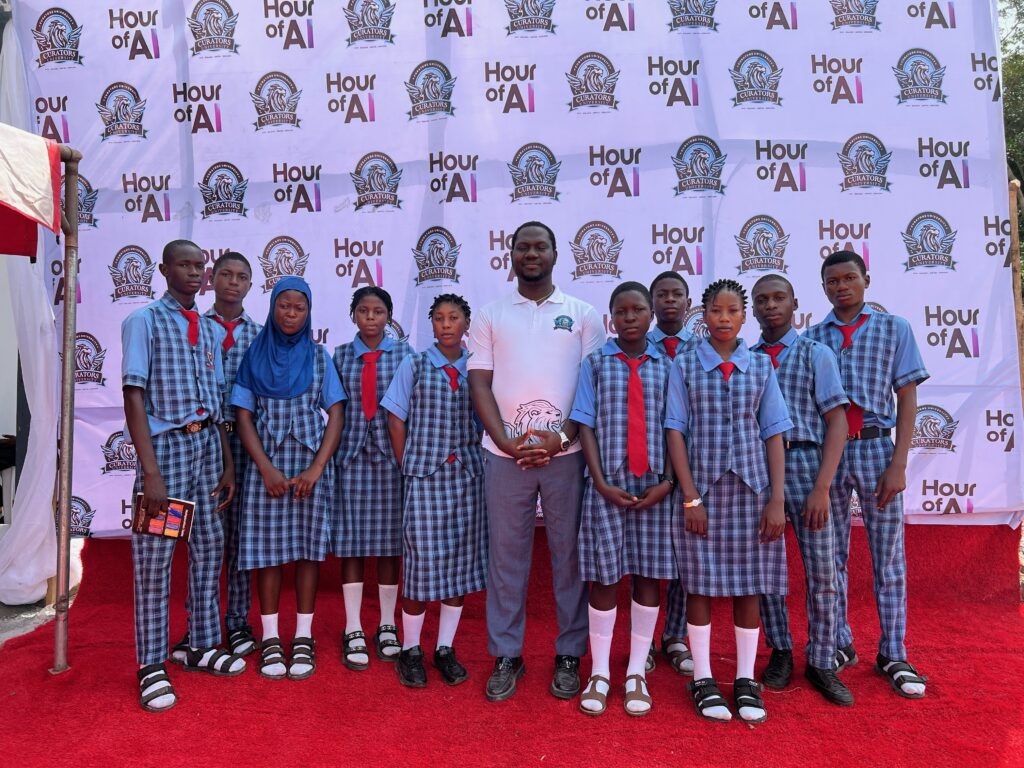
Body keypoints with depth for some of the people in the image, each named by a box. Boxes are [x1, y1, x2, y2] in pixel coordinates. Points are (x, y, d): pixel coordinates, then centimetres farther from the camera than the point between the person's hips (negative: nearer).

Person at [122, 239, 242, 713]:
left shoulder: (211, 330, 12)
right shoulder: (144, 321, -4)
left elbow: (217, 401, 12)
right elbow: (134, 397, -10)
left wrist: (227, 462, 8)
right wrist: (150, 472, -16)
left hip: (207, 443, 6)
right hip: (166, 444, -5)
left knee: (209, 546, 11)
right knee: (154, 554, -1)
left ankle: (203, 646, 25)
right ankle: (152, 665, 12)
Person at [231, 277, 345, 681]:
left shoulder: (318, 356, 5)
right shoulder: (255, 355, 6)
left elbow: (336, 415, 1)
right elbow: (243, 416, 2)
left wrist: (316, 468, -9)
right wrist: (266, 468, -10)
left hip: (311, 463, 0)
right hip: (266, 463, 0)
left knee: (308, 548, 4)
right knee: (267, 549, 2)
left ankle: (303, 638, 14)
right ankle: (270, 638, 15)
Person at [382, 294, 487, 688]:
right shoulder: (414, 366, 1)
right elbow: (396, 421, 1)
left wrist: (475, 460, -1)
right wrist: (407, 468, -2)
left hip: (467, 475, 3)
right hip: (425, 474, -2)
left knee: (460, 560, 7)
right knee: (422, 560, -1)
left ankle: (445, 649, 21)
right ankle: (410, 651, 16)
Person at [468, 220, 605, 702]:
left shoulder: (582, 315, 7)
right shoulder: (491, 316, 10)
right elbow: (479, 382, 3)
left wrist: (562, 437, -10)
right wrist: (506, 440, -9)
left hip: (566, 452, 0)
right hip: (505, 454, 1)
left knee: (569, 554, 6)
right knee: (506, 554, 7)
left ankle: (569, 655, 21)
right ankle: (506, 655, 20)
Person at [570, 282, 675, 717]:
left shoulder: (667, 366, 6)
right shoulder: (594, 363, 3)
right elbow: (585, 424, -1)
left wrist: (668, 482, -6)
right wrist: (601, 482, -9)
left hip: (655, 487, 1)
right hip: (607, 486, -1)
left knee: (649, 576, 7)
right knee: (604, 577, 5)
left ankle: (637, 674, 22)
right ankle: (599, 673, 20)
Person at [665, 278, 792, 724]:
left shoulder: (761, 366, 5)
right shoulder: (685, 365, 0)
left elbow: (773, 435, 4)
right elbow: (676, 432, -3)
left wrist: (777, 500, -2)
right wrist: (691, 498, -9)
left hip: (751, 489, 2)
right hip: (702, 488, -1)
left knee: (748, 586, 8)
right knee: (700, 585, 5)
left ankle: (746, 681, 22)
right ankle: (703, 680, 19)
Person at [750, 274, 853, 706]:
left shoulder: (816, 354, 3)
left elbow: (837, 420, -3)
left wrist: (822, 487, -12)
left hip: (805, 464, -2)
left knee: (822, 570, 1)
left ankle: (820, 662, 19)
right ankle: (780, 652, 28)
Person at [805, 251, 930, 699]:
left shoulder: (894, 329, 5)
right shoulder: (812, 338, 7)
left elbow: (907, 399, 2)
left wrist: (898, 463, -7)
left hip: (875, 448, -1)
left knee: (889, 556, 4)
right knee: (831, 554, 8)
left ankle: (892, 655, 17)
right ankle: (840, 645, 22)